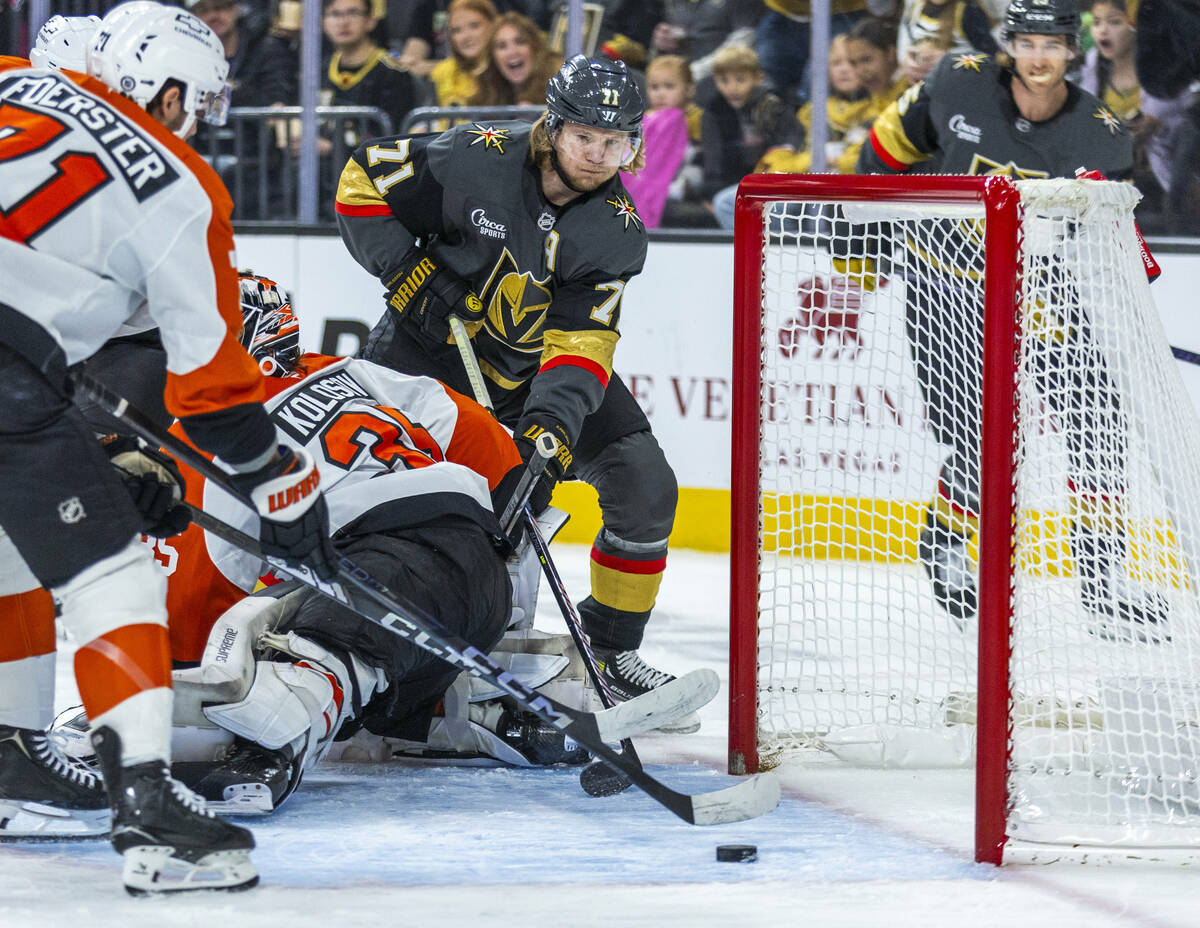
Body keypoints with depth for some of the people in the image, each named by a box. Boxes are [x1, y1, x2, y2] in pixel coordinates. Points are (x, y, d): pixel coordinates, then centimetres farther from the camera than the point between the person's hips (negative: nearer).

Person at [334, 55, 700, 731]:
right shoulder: (481, 160, -23)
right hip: (433, 339, -3)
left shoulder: (618, 231, -15)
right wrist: (405, 272, -20)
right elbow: (365, 181, -13)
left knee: (645, 486, -7)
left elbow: (581, 339, -21)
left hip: (543, 359, 3)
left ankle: (614, 652, 8)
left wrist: (554, 424, -36)